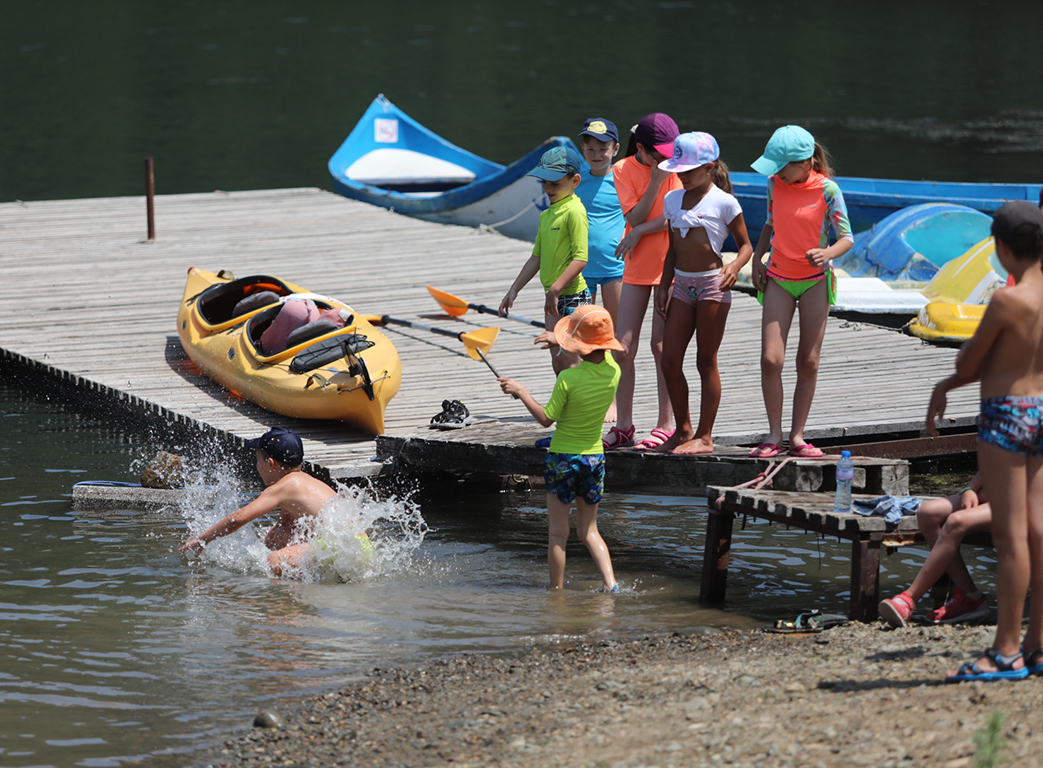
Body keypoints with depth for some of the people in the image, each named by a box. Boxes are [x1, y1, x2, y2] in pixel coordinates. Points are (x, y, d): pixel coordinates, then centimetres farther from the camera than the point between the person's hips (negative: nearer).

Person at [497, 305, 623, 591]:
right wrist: (562, 343, 19)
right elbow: (599, 354, 18)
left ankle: (557, 589, 15)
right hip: (595, 457, 5)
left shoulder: (568, 379, -21)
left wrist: (521, 392, -3)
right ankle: (610, 582, -1)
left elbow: (546, 419, -12)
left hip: (563, 457, -5)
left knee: (558, 532, 8)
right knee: (588, 530, 15)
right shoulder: (613, 371, -7)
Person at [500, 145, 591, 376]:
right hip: (554, 298, 9)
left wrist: (555, 289, -26)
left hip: (572, 295, -9)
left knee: (565, 361, -10)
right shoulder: (546, 215, 14)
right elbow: (537, 257, 20)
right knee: (558, 362, 13)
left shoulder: (574, 212, -15)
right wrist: (514, 290, 18)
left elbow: (581, 258, -22)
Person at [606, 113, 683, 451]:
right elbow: (635, 218, -9)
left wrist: (640, 232, -10)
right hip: (637, 268, 3)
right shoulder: (623, 170, 1)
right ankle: (624, 426, 9)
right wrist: (655, 181, -18)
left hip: (670, 266, -3)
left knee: (661, 346, -3)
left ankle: (664, 426, 5)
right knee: (623, 347, 0)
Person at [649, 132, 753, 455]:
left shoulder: (724, 203, -7)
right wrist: (663, 285, 13)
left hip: (712, 284, -6)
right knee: (670, 361, 2)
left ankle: (704, 437, 5)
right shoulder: (673, 199, 10)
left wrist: (735, 267, -21)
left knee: (706, 361, -1)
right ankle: (682, 430, 15)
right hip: (682, 284, 6)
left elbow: (745, 244, -1)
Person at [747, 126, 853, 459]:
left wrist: (827, 254, -30)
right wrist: (757, 257, 2)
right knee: (770, 358, -9)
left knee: (808, 362, 1)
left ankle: (797, 436, 10)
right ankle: (774, 436, 0)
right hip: (778, 279, 2)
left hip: (815, 280, -2)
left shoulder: (826, 189, -14)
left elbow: (846, 237, -10)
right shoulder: (774, 183, -1)